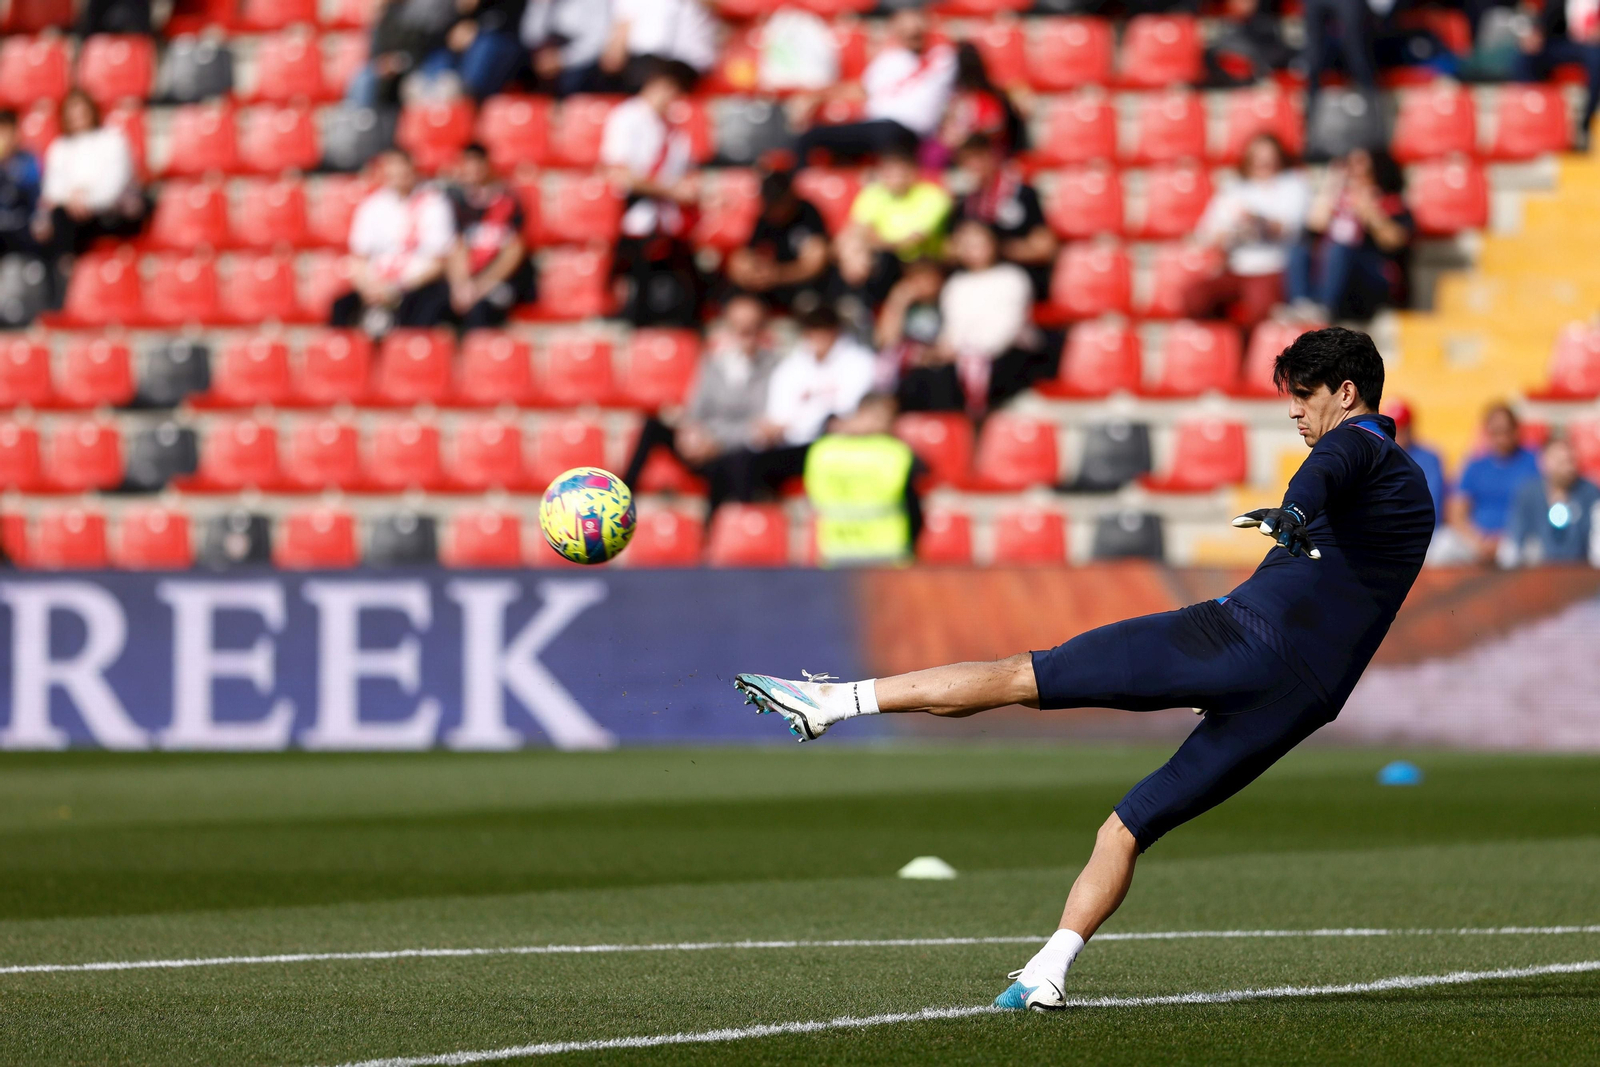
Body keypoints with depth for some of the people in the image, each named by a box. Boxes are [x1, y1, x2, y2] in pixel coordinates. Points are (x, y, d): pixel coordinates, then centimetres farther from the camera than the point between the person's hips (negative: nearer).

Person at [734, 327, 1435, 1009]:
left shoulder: (1353, 444, 2)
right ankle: (1047, 973, -4)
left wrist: (1291, 514, -47)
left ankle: (834, 700, -7)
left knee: (1019, 677, -5)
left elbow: (1326, 471, -25)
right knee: (1127, 828, 10)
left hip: (1243, 635, -7)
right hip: (1307, 699, 7)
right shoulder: (1415, 493, 28)